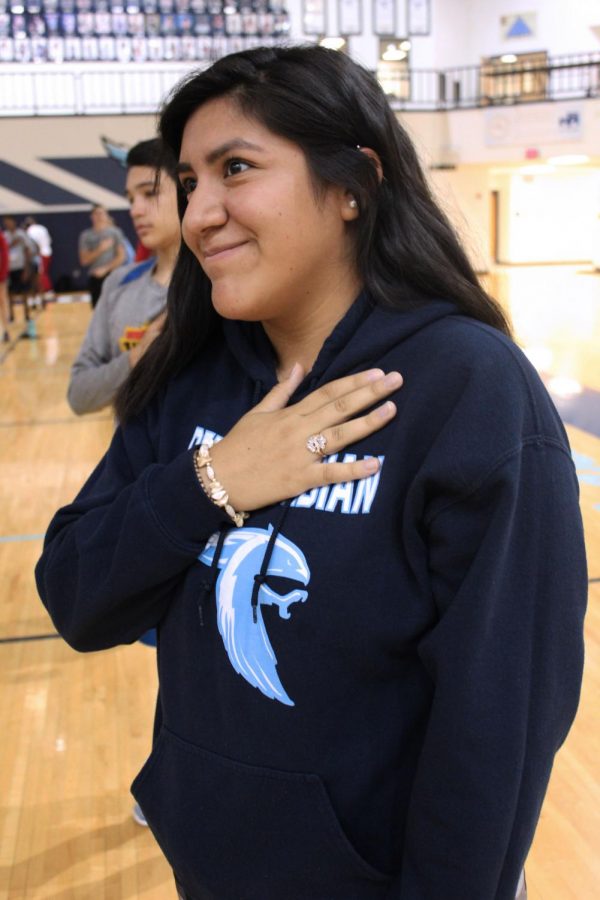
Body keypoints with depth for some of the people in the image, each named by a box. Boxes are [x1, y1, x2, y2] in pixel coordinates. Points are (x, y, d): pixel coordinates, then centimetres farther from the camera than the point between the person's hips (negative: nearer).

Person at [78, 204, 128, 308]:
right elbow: (84, 260, -1)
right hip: (94, 278, 2)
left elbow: (122, 256, -2)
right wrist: (100, 249, -11)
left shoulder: (115, 232, 3)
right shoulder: (86, 236, 6)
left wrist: (105, 269, -11)